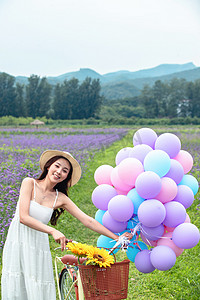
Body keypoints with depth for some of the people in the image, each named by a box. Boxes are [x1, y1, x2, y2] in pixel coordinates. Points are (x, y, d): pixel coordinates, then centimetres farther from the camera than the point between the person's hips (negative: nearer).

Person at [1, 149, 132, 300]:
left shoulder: (60, 198, 4)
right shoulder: (29, 183, -4)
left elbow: (88, 221, 3)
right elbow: (23, 217, -14)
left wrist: (116, 237, 0)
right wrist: (53, 231, -23)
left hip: (39, 249, 2)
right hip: (18, 245, -2)